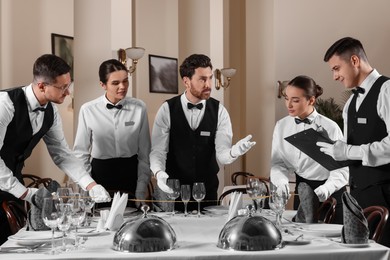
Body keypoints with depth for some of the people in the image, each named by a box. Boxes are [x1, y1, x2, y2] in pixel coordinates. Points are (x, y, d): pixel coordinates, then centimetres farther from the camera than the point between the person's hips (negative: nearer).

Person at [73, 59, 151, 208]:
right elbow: (81, 153, 3)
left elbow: (145, 153, -1)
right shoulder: (88, 110, -5)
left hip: (130, 174, 0)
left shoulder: (139, 108, -4)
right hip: (100, 175, 0)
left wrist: (141, 193, -3)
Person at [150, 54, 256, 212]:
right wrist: (159, 173, -29)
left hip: (208, 190, 1)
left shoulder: (219, 111, -4)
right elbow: (158, 150, -9)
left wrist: (235, 151, -34)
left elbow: (221, 155, -11)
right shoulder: (167, 110, -7)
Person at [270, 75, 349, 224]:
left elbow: (341, 169, -19)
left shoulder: (329, 128, -18)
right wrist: (282, 182, -25)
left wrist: (326, 189, -36)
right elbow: (278, 163, -5)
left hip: (330, 194, -3)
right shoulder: (281, 126, -4)